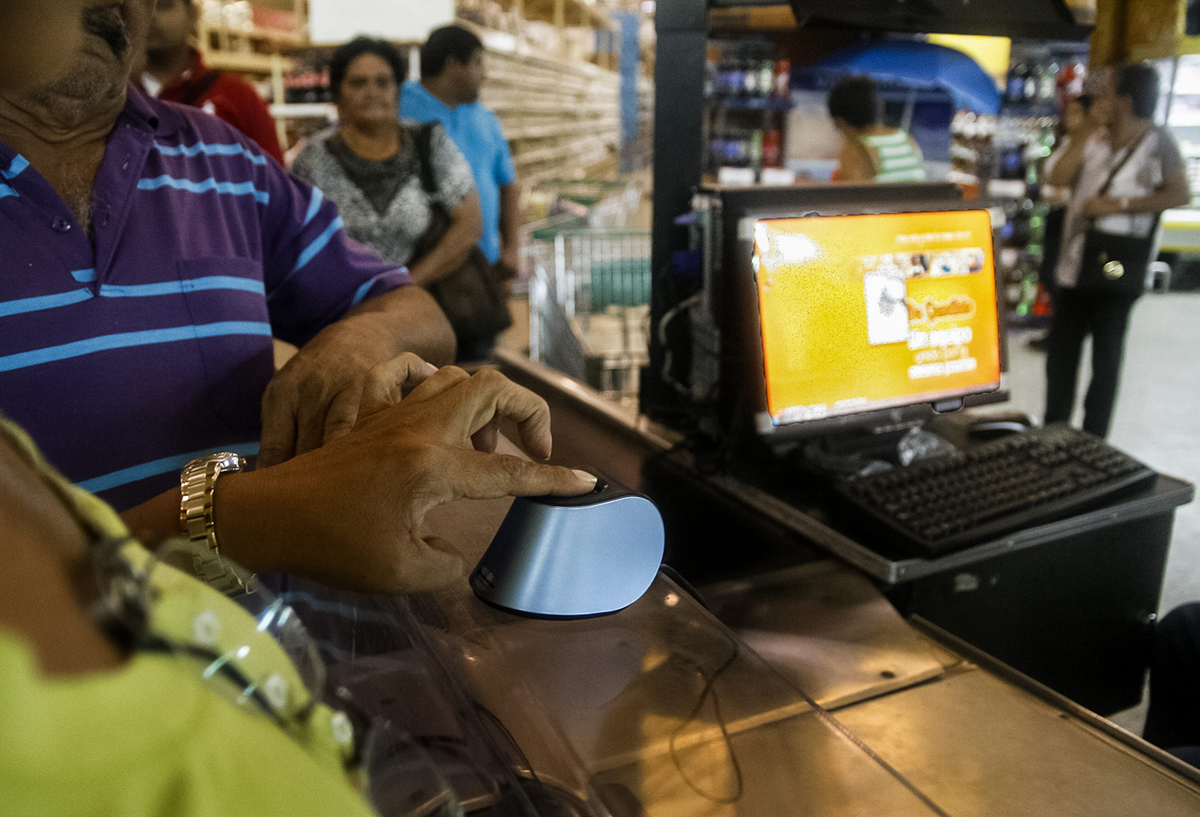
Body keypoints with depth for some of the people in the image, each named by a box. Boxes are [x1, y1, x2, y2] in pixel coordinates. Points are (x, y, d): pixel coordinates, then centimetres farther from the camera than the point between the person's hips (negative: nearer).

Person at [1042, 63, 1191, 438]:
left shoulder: (1157, 141, -2)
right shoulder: (1094, 141, 11)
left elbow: (1180, 193, -8)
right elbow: (1057, 177, -3)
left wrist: (1118, 204, -14)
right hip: (1073, 265, 5)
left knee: (1105, 359, 3)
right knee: (1060, 354, 11)